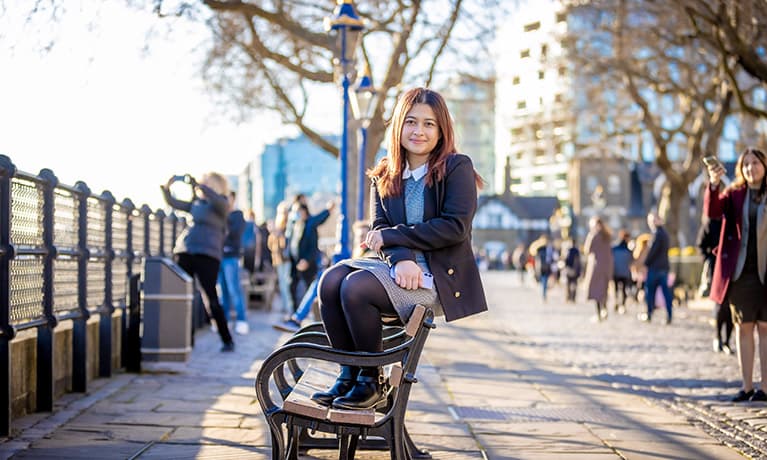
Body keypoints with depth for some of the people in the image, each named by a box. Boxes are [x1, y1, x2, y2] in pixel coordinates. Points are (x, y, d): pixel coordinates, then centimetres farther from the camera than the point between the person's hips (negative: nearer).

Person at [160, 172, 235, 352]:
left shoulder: (221, 204, 3)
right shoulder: (195, 203, 20)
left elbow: (217, 200, -20)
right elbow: (173, 203, 22)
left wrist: (196, 184, -23)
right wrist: (166, 188, 4)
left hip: (207, 254, -6)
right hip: (184, 252, 6)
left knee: (210, 299, -10)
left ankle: (227, 340, -2)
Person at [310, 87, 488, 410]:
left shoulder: (457, 168, -2)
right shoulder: (384, 175, 13)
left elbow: (455, 227, -14)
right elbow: (379, 228, 3)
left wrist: (391, 236, -13)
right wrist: (400, 258, -20)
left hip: (440, 275, -6)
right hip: (399, 268, 6)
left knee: (356, 287, -28)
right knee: (331, 280, -22)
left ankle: (373, 382, -11)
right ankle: (349, 373, -12)